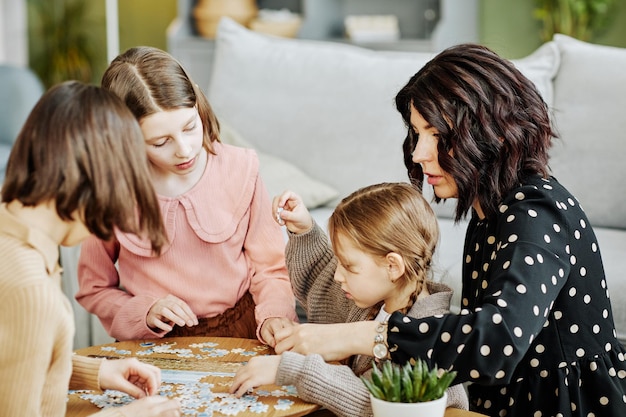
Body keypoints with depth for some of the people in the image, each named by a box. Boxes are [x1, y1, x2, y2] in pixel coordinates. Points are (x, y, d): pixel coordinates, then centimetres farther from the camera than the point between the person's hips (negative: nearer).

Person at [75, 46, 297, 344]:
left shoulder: (239, 171, -5)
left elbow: (270, 268, 3)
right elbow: (95, 290, 5)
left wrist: (273, 318, -16)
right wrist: (145, 312, -13)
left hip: (240, 331, -1)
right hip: (157, 347, 1)